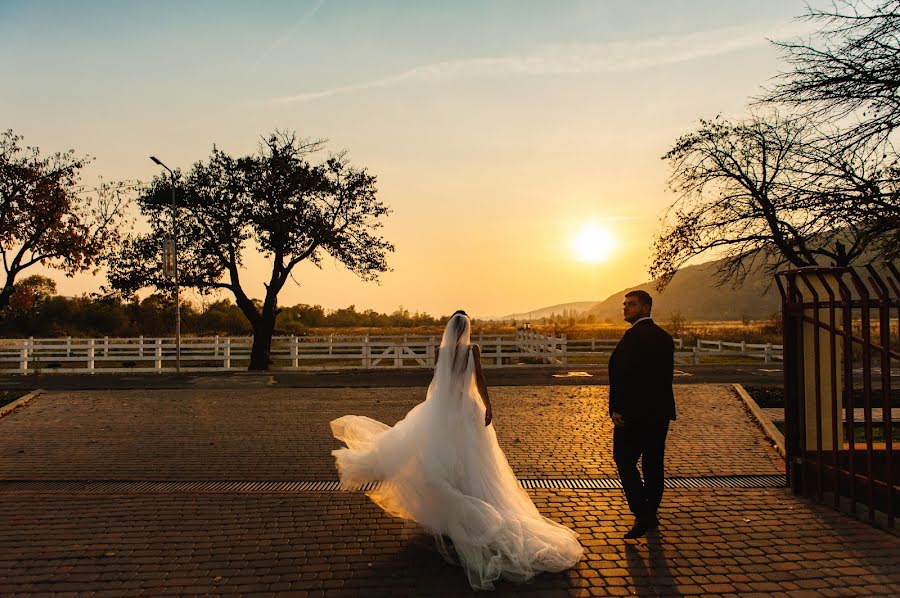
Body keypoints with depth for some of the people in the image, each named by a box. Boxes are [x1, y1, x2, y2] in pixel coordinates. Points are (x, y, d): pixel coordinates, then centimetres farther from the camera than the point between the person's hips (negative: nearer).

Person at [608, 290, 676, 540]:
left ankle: (642, 515, -4)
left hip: (634, 413, -8)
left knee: (625, 461, 1)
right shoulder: (664, 337, 11)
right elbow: (666, 375, 14)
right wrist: (660, 405, 19)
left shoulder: (634, 335, -16)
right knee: (653, 462, 14)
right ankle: (651, 514, 23)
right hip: (660, 411, 8)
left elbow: (625, 375, -21)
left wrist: (617, 409, -15)